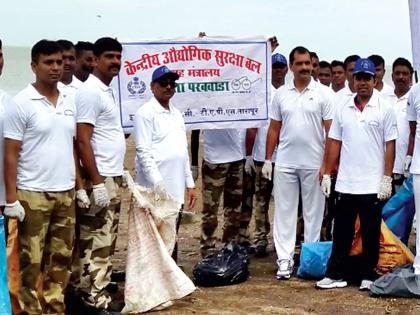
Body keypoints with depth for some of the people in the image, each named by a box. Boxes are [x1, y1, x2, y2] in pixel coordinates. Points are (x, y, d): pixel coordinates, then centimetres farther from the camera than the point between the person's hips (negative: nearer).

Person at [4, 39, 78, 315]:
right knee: (31, 261, 0)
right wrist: (11, 198, -12)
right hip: (33, 194, -6)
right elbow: (10, 154, -8)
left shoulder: (69, 103, 9)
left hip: (66, 193, 6)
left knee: (61, 257, 11)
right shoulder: (22, 103, -7)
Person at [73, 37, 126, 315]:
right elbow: (82, 141, -18)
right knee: (96, 245, -6)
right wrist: (97, 182, -22)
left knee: (106, 244, 13)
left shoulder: (108, 91, 15)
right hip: (100, 179, -10)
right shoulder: (90, 92, -13)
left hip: (113, 178, 10)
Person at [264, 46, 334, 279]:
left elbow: (331, 131, -5)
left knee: (313, 212, 7)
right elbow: (274, 129, 10)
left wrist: (326, 164, -10)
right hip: (285, 163, 3)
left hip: (314, 164, -2)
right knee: (284, 212, 4)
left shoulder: (324, 93, -3)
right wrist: (268, 159, 5)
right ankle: (285, 259, 9)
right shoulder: (281, 94, 7)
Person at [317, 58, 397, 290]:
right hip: (345, 183, 3)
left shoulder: (384, 109, -2)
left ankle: (369, 275, 16)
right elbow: (335, 143, 10)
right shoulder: (343, 110, 8)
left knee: (371, 233, 6)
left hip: (373, 184, -3)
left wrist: (387, 178, -10)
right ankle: (336, 274, 15)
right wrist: (327, 174, 5)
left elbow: (390, 145, -4)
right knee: (342, 231, 9)